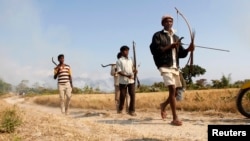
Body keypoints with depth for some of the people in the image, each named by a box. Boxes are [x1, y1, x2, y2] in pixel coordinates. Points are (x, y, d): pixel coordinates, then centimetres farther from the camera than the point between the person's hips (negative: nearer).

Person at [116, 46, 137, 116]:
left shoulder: (130, 60, 13)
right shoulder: (119, 61, -4)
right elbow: (119, 71, -11)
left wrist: (135, 70, -5)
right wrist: (127, 75, -23)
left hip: (131, 81, 4)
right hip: (123, 81, -4)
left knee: (133, 95, -2)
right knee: (122, 96, 5)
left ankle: (131, 110, 6)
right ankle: (120, 109, 25)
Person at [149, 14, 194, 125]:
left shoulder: (176, 37, 19)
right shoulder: (158, 35, 0)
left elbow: (181, 53, 16)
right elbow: (154, 50, -13)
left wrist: (188, 50, -4)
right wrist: (169, 46, -17)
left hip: (175, 67, 7)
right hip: (165, 66, -7)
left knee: (177, 90, 9)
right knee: (172, 89, -17)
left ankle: (164, 105, 36)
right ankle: (175, 118, -14)